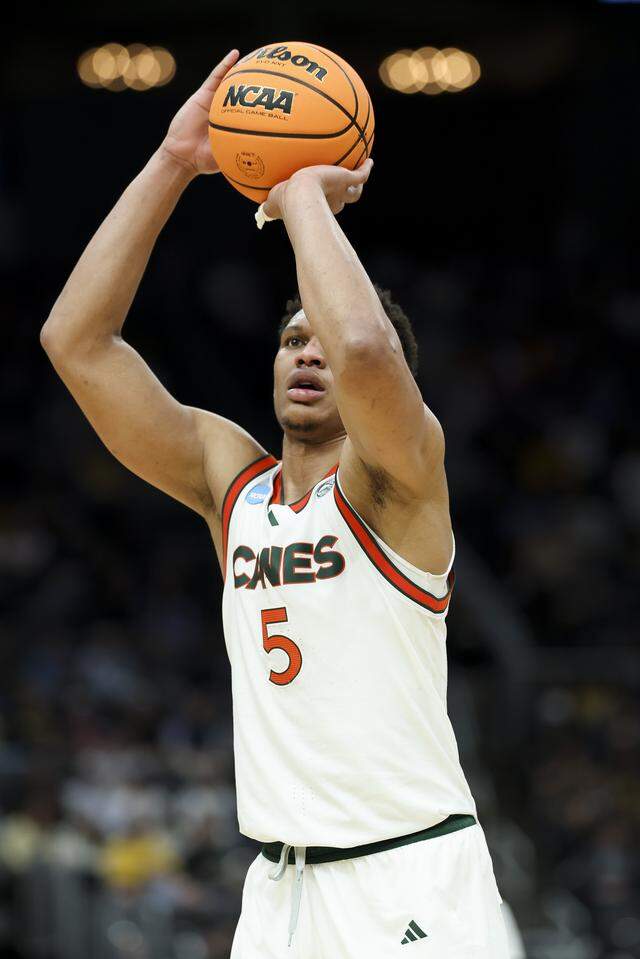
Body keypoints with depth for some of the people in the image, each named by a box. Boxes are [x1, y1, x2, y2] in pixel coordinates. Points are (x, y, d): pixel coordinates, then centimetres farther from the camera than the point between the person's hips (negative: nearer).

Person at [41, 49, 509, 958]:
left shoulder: (396, 475, -5)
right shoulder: (231, 479, 10)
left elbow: (364, 346, -29)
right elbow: (77, 341, 3)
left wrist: (304, 196, -14)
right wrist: (171, 165, -3)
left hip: (410, 879, -5)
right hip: (280, 884, 5)